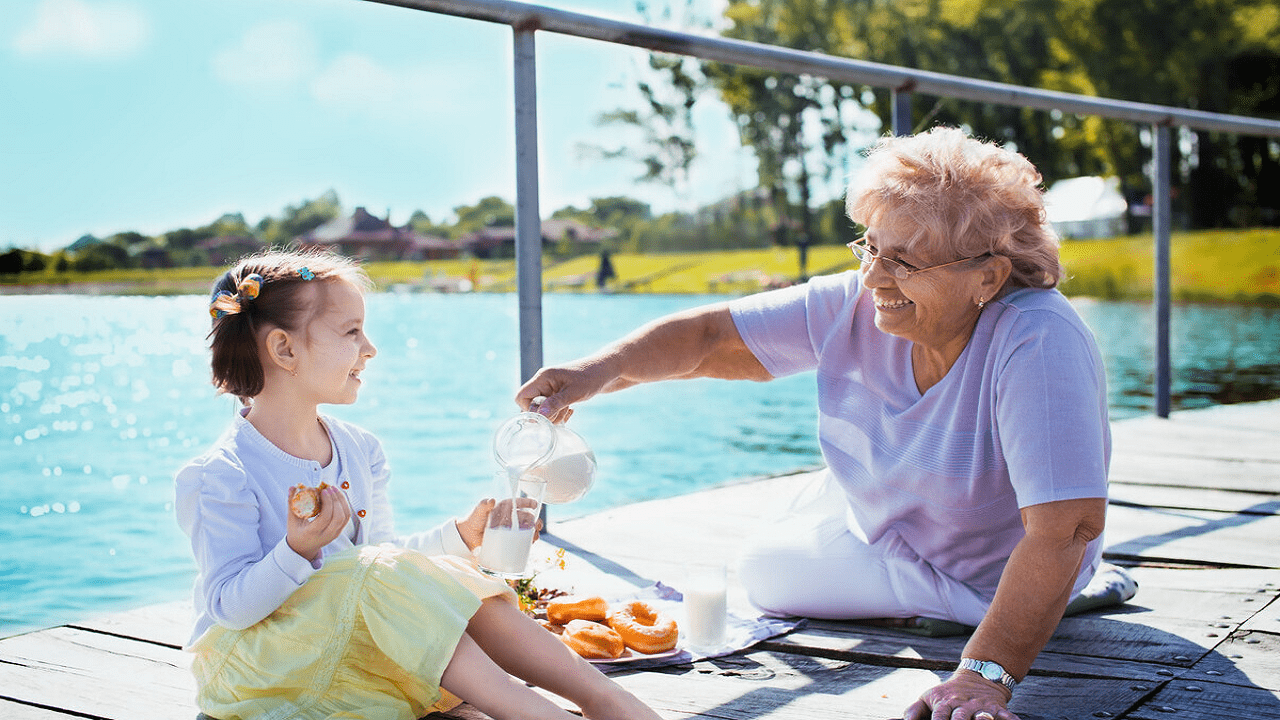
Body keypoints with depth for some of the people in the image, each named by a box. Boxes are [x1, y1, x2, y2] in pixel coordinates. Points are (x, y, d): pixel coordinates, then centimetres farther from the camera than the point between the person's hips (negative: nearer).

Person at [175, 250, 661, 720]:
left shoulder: (358, 451, 6)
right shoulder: (221, 476, -17)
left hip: (356, 644, 7)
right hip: (251, 664, -7)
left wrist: (461, 535, 3)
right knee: (380, 574, -31)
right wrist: (297, 550, -37)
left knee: (454, 582, -15)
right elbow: (230, 607, -21)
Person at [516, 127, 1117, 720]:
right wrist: (601, 369, -31)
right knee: (763, 570, 23)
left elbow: (1066, 527, -44)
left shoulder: (1040, 346, -37)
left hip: (990, 579, -6)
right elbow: (715, 336, -14)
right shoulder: (856, 305, -19)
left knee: (771, 578, -6)